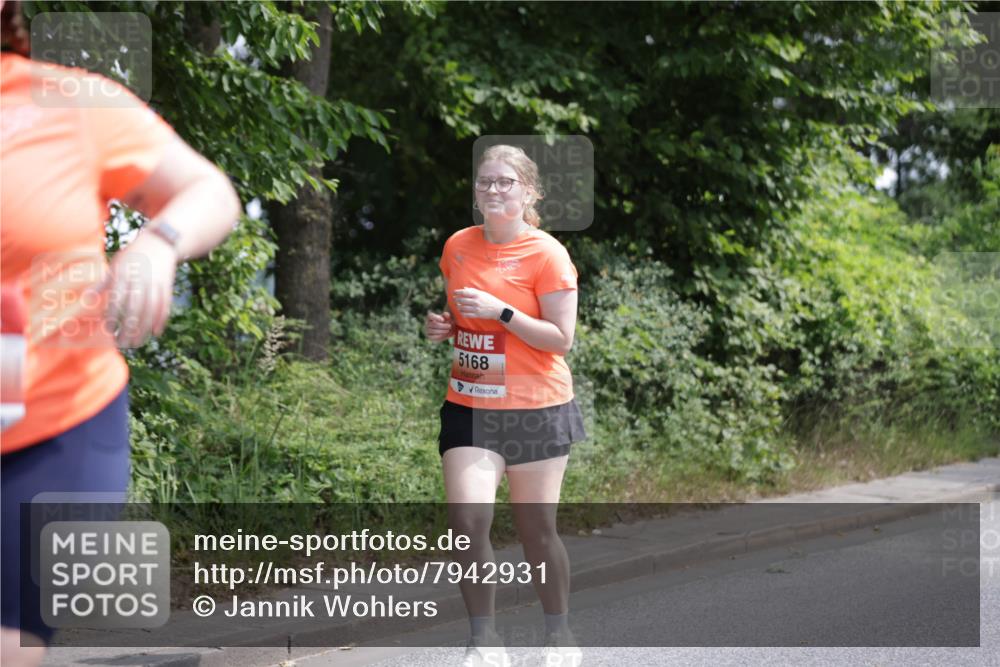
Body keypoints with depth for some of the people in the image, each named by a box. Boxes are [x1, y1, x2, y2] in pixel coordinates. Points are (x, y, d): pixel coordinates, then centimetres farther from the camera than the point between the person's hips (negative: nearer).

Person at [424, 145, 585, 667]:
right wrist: (443, 326, 0)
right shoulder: (458, 247, 6)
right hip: (468, 406, 4)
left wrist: (501, 311, -21)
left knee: (537, 529, 5)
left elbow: (561, 339, -12)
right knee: (466, 520, -12)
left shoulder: (547, 254, -9)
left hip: (536, 410, -4)